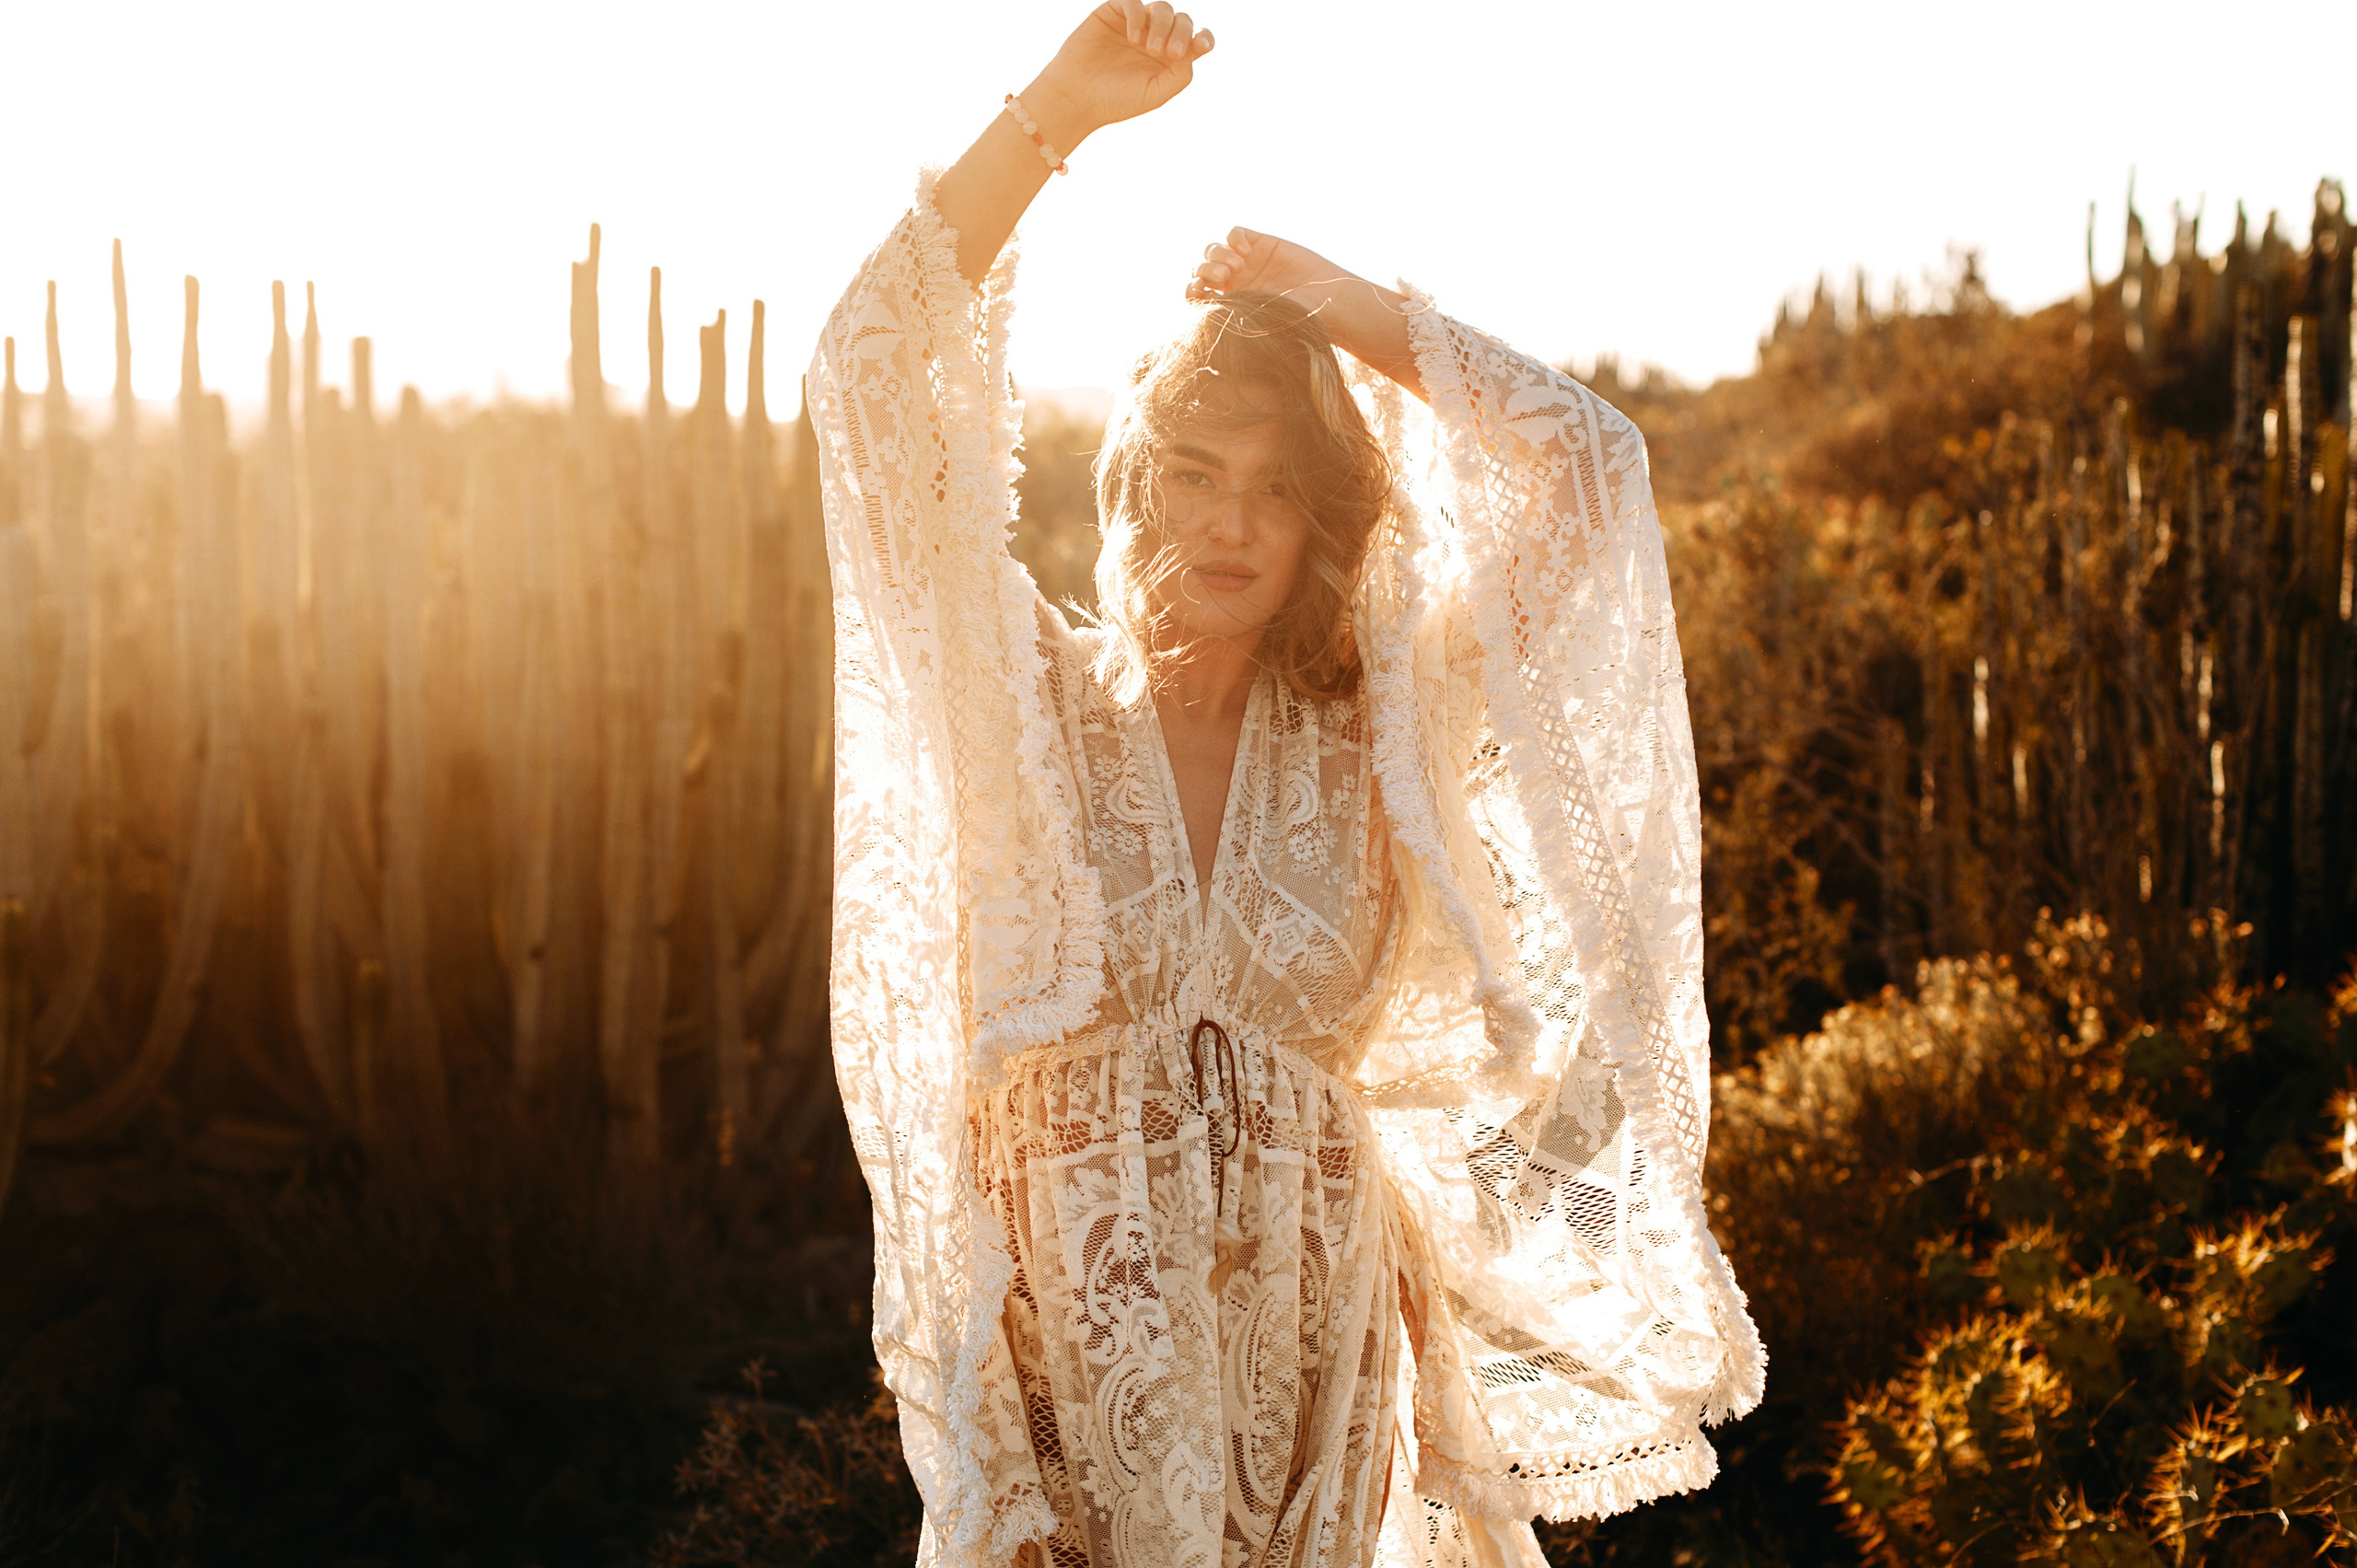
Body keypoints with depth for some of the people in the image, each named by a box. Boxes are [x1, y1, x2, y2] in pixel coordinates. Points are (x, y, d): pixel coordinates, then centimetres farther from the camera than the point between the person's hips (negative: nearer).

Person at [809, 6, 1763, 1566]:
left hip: (1312, 1337, 2)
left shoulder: (1378, 733, 3)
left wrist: (1349, 308, 1)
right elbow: (869, 379, -9)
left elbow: (1593, 468, 0)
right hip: (1064, 1348, -1)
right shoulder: (1031, 701, -1)